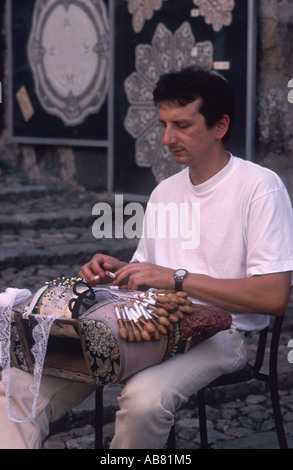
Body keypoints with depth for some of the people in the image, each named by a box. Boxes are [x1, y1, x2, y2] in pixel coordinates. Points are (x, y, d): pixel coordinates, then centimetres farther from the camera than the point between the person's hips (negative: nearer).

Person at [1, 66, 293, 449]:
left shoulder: (259, 186, -6)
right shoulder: (164, 192, 18)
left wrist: (177, 279, -16)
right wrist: (118, 273, 1)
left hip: (218, 332, -6)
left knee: (144, 397, -38)